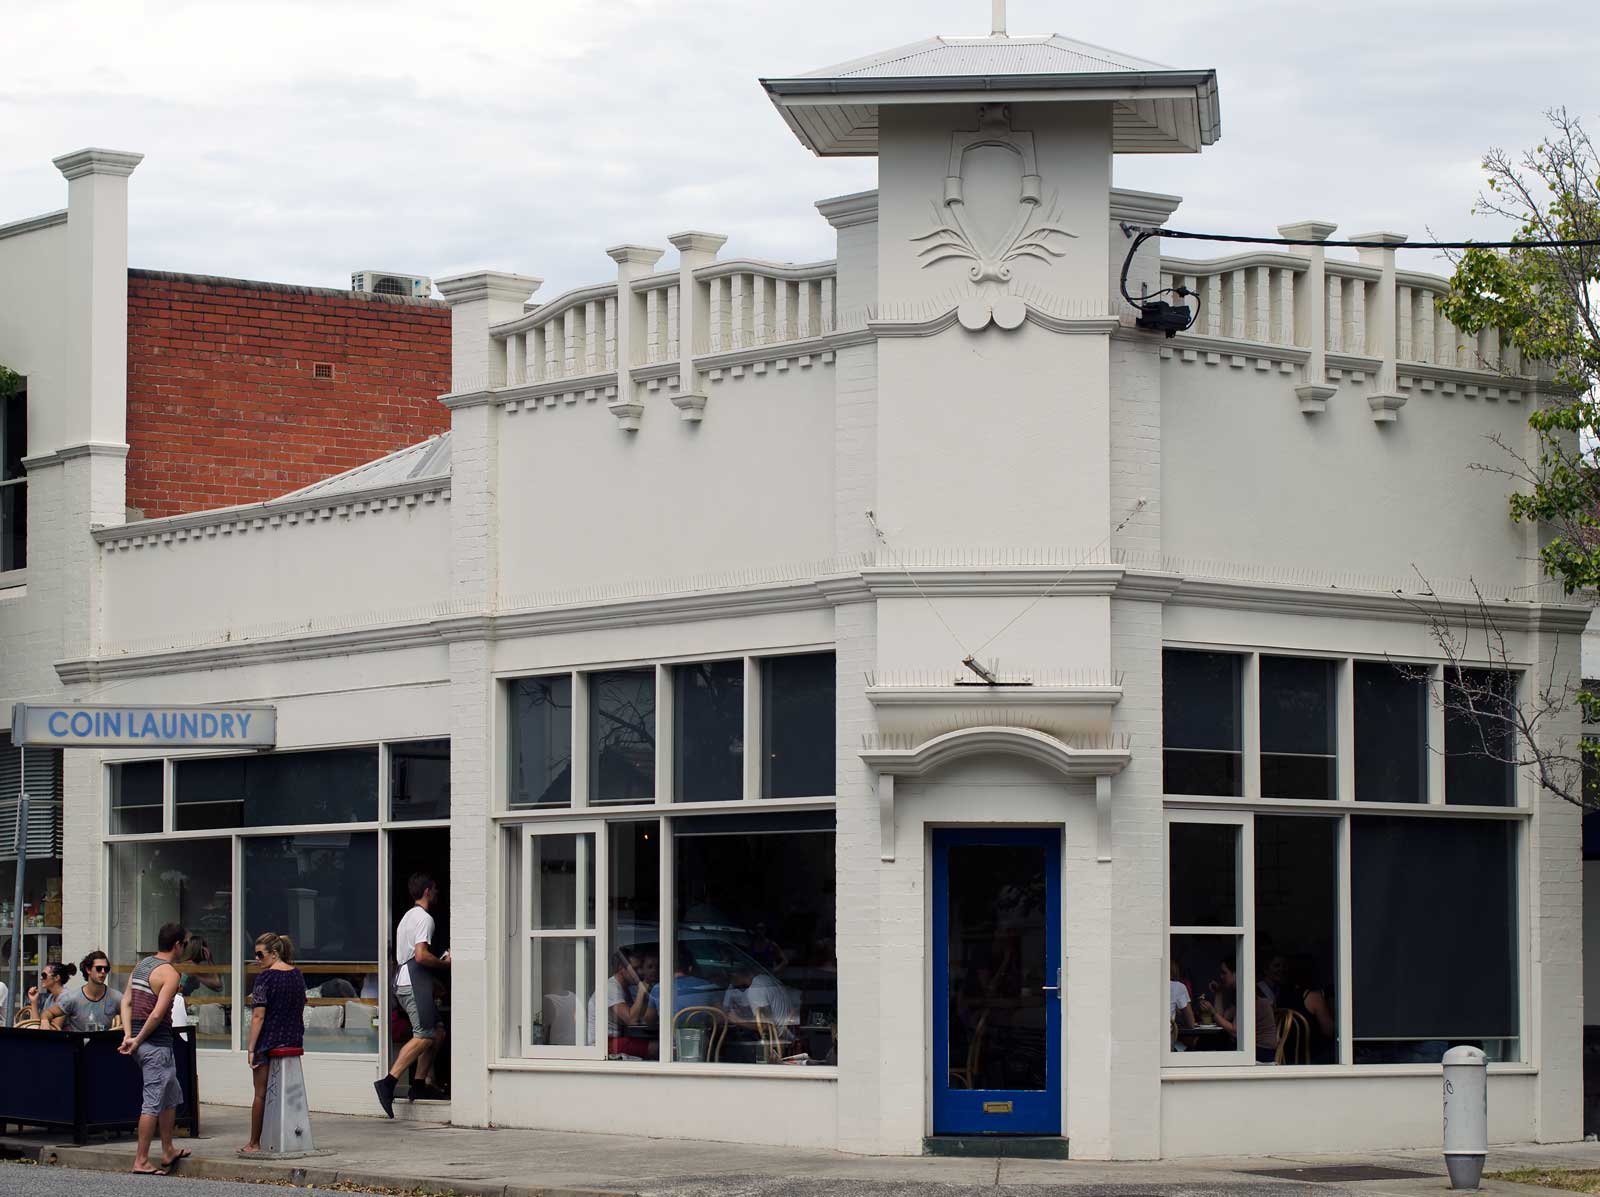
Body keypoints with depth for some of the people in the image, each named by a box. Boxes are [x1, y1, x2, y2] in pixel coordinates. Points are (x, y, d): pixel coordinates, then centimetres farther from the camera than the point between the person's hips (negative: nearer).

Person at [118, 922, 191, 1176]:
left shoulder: (142, 965, 13)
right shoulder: (170, 974, -15)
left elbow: (126, 1001, 11)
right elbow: (158, 1014, -22)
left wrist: (128, 1035, 4)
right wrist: (138, 1040, -12)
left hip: (143, 1043, 9)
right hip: (157, 1043, -9)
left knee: (172, 1094, 22)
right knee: (153, 1102, -5)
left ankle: (168, 1152, 28)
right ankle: (141, 1161, -4)